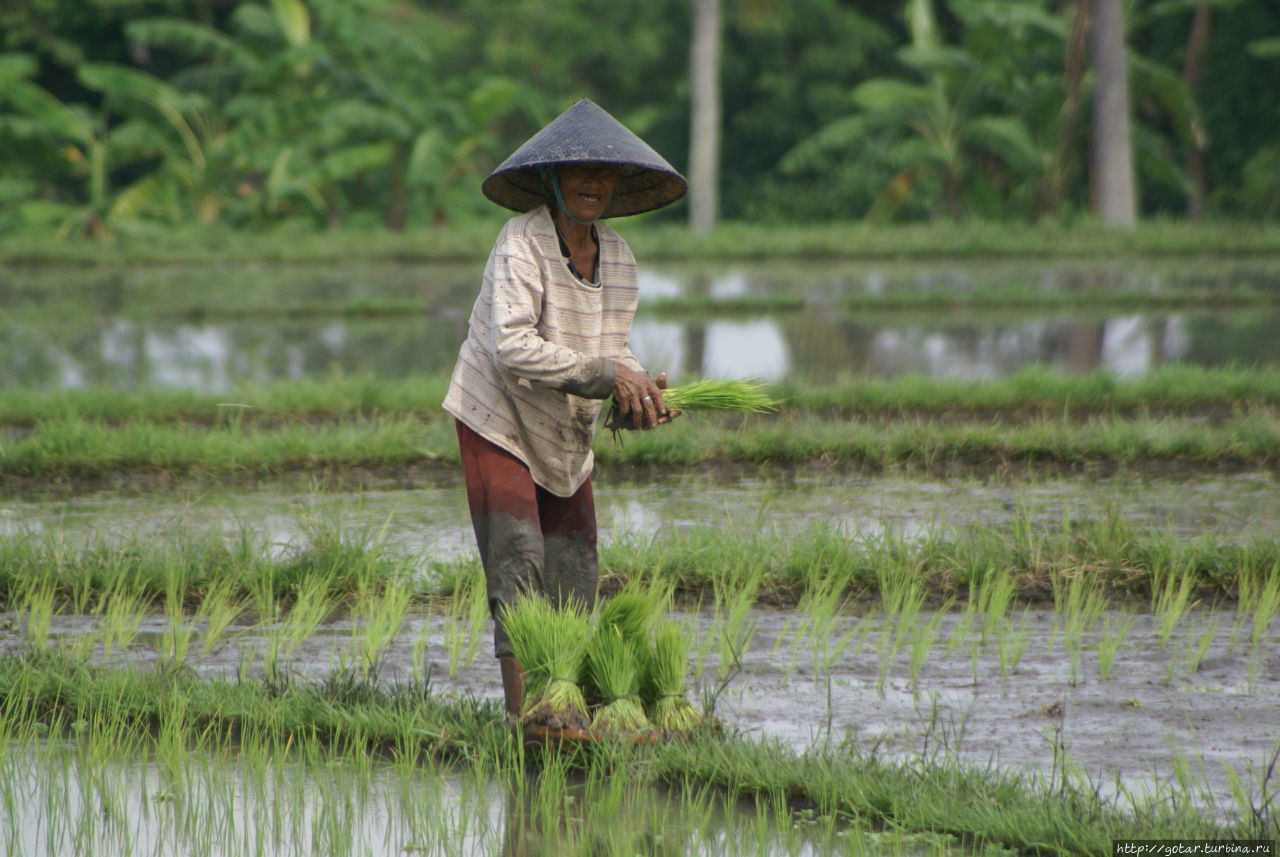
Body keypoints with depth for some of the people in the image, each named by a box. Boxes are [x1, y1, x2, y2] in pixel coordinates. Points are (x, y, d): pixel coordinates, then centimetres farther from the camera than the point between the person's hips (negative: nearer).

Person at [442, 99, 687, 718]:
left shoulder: (616, 256, 3)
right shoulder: (522, 243, -20)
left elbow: (613, 347, 4)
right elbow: (511, 347, -30)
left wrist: (639, 389, -19)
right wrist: (604, 373, -30)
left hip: (566, 436, 7)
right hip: (498, 421, -7)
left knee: (574, 571, 7)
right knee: (517, 557, -16)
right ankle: (521, 705, -20)